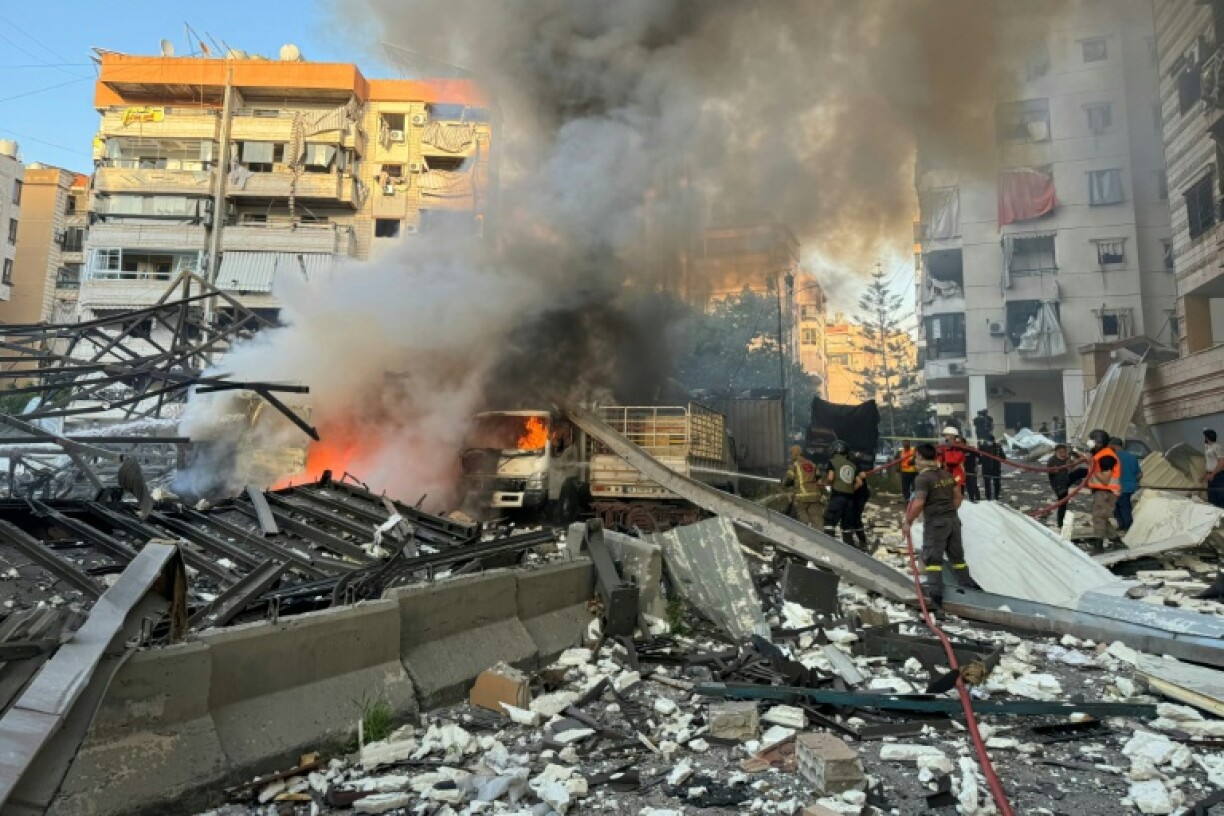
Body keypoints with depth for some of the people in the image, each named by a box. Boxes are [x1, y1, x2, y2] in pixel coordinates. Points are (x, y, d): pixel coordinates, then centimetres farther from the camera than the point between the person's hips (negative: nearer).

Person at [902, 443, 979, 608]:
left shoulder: (923, 478, -16)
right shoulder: (947, 474, 8)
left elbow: (918, 504, -22)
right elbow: (958, 497, 13)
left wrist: (908, 522, -14)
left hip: (935, 522, -7)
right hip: (953, 519, 7)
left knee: (932, 557, -3)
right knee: (956, 554, 20)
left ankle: (935, 592, -9)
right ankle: (966, 581, 31)